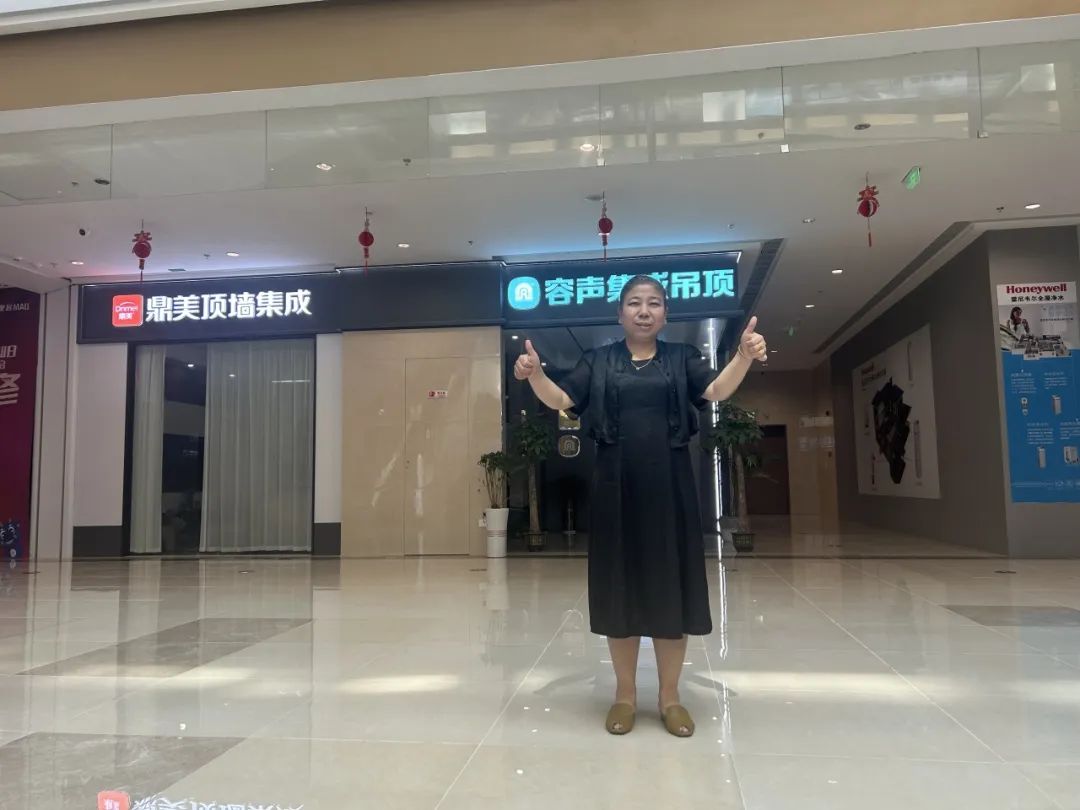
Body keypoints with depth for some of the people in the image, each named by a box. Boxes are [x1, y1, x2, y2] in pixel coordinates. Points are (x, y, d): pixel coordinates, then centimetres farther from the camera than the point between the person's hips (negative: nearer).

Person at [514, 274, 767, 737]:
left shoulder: (681, 359, 7)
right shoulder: (598, 362, 8)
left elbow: (717, 390, -8)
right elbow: (560, 399, -1)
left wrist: (744, 356, -28)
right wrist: (534, 375, -23)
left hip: (669, 487, 0)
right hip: (616, 488, 0)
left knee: (670, 587, 5)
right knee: (621, 587, 5)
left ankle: (670, 696, 20)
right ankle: (625, 694, 20)